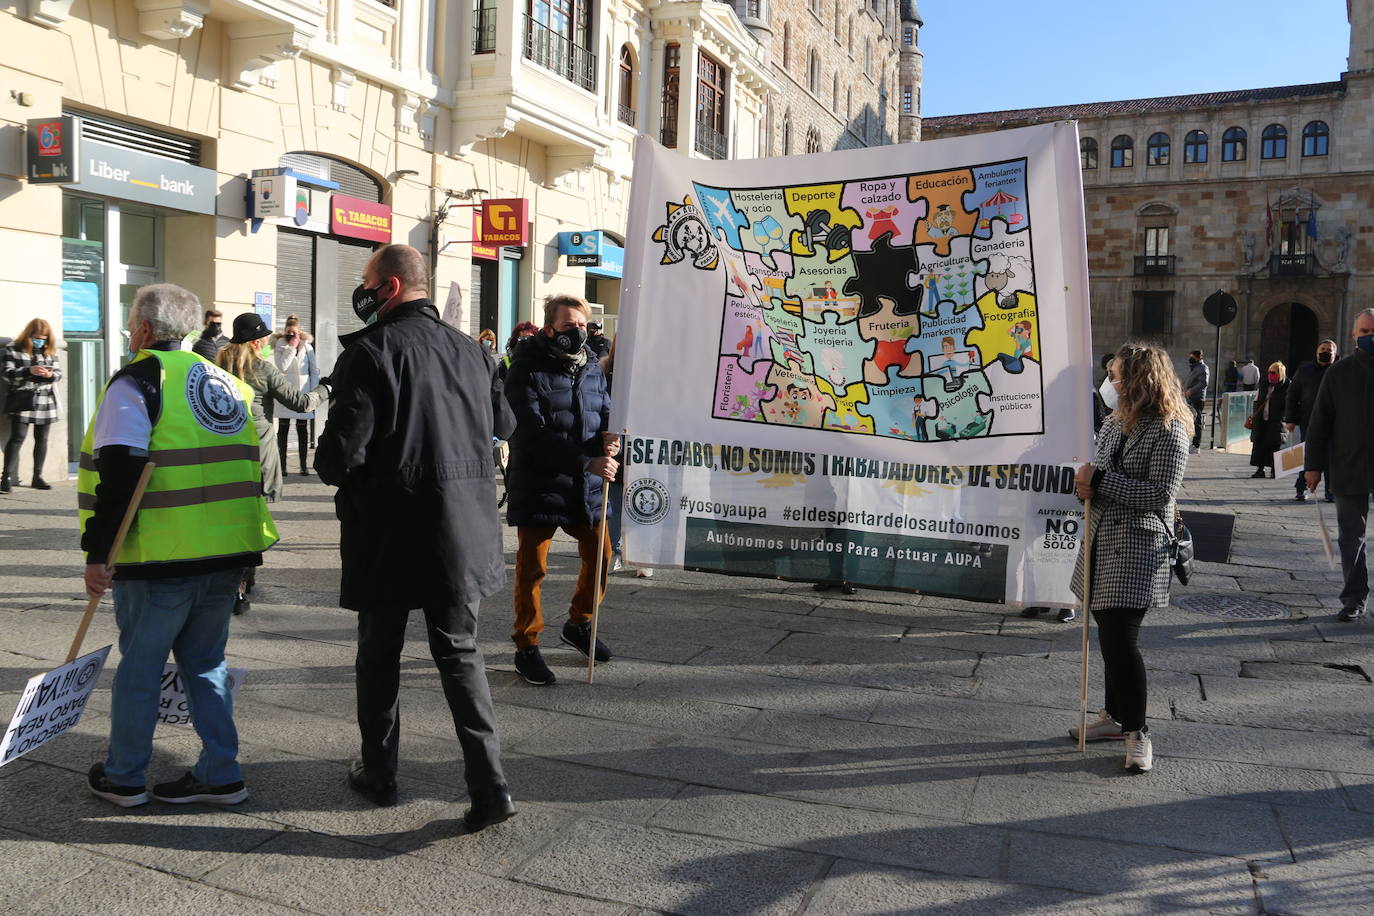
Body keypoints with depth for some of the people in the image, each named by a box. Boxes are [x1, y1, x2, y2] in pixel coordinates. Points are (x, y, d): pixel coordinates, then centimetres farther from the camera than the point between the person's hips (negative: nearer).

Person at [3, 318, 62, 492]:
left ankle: (38, 476, 16)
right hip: (22, 400, -4)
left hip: (45, 401, 4)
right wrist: (29, 370, -21)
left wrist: (51, 374, -14)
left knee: (41, 439, 7)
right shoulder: (14, 349, 0)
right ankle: (7, 477, -10)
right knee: (17, 438, -10)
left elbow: (59, 372, 9)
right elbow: (8, 374, -6)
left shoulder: (50, 350, 10)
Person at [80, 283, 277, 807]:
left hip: (160, 557, -6)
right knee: (205, 662, 15)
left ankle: (123, 778, 23)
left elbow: (118, 475, -17)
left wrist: (97, 552, -14)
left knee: (139, 664, 9)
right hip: (226, 552, 6)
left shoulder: (137, 382, -7)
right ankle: (220, 776, 17)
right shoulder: (226, 383, 15)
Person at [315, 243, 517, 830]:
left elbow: (341, 454, -18)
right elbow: (503, 425, 16)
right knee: (460, 652, 13)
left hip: (387, 534, -4)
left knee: (379, 656, 14)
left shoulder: (369, 351, -13)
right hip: (462, 533, 5)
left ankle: (379, 773, 29)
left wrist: (334, 471, 5)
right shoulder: (470, 350, 5)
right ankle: (488, 783, 4)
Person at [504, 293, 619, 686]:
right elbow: (532, 434, -20)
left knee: (600, 556, 14)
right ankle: (526, 646, 18)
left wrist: (610, 437, -16)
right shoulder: (527, 370, -12)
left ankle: (578, 624, 37)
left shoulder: (592, 368, 9)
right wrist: (586, 463, -26)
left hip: (585, 488, 6)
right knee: (532, 568, 3)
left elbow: (605, 412, 10)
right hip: (538, 486, -6)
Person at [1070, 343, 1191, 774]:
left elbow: (1160, 494, -19)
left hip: (1139, 546, -8)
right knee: (1108, 633, 16)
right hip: (1103, 540, 8)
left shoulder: (1169, 432, -13)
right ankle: (1114, 715, 31)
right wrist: (1087, 483, -3)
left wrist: (1101, 481, -18)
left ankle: (1136, 731, 8)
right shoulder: (1115, 423, 12)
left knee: (1121, 638, -8)